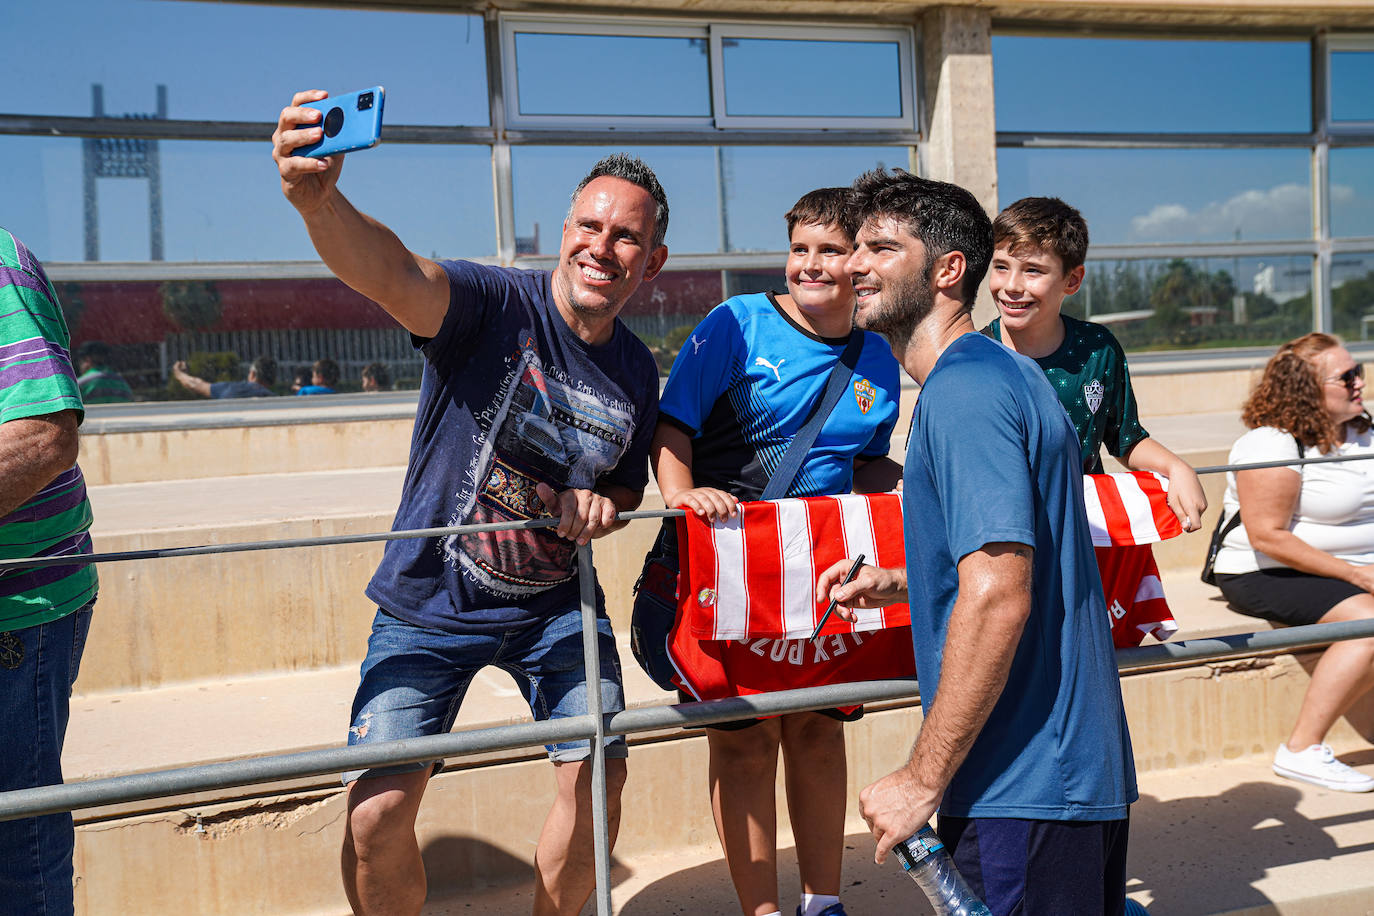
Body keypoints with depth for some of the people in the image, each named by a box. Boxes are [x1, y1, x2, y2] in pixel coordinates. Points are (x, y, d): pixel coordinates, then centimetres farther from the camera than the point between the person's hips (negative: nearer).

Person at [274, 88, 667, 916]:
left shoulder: (639, 373, 0)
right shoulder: (498, 305, -18)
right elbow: (391, 273, -40)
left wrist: (604, 504, -10)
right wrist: (318, 200, -61)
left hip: (557, 605, 4)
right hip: (433, 603, -4)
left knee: (597, 785, 2)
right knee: (377, 818, -9)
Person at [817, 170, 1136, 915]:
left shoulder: (963, 390, -18)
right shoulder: (999, 372, 13)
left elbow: (999, 599, -26)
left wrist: (923, 778, -21)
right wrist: (899, 584, 14)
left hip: (1023, 790, -10)